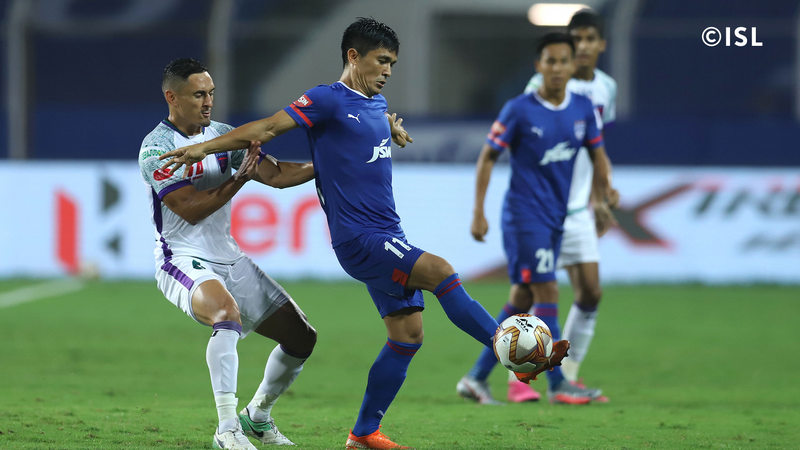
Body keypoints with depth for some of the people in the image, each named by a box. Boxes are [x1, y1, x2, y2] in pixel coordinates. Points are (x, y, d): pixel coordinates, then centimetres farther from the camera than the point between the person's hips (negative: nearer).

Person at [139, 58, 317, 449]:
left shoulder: (222, 135, 8)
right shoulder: (157, 147, -13)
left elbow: (276, 175, 7)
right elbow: (191, 209, -18)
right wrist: (240, 178, -21)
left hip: (229, 261, 8)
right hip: (183, 260, -8)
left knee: (301, 337, 6)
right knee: (228, 314, -39)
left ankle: (258, 415, 29)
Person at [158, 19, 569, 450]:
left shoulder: (376, 103, 17)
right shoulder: (327, 100, -8)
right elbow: (268, 127, -12)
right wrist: (201, 148, -18)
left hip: (387, 237, 9)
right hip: (358, 237, -9)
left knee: (407, 334, 4)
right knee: (440, 271, -25)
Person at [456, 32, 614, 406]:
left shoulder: (583, 109, 4)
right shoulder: (519, 110, -10)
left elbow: (597, 154, 15)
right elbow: (487, 157, -4)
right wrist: (478, 213, -8)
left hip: (556, 217, 6)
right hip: (523, 214, -6)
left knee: (522, 299, 6)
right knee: (547, 294, -11)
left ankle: (477, 378, 13)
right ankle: (557, 385, -7)